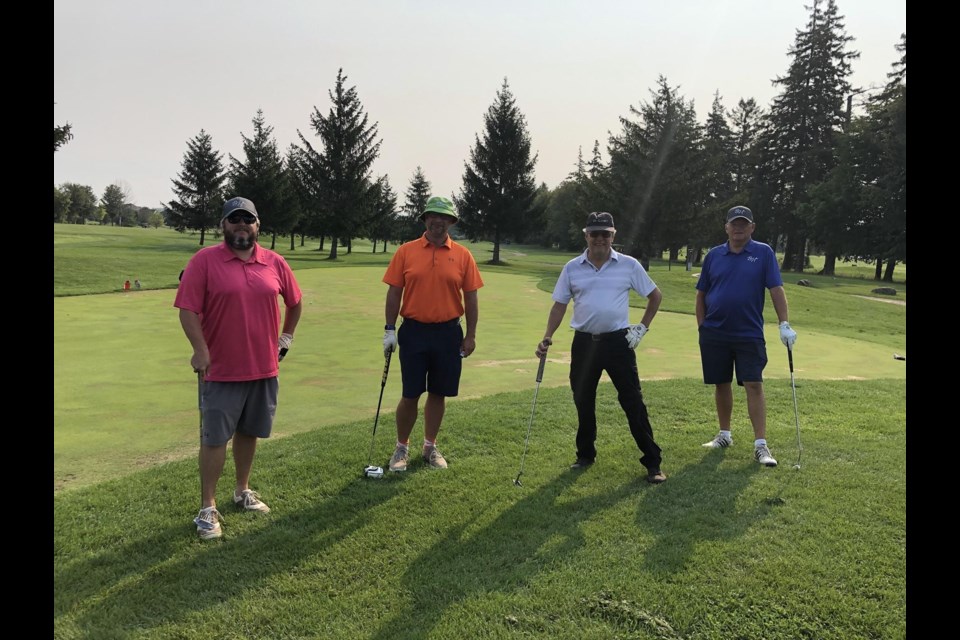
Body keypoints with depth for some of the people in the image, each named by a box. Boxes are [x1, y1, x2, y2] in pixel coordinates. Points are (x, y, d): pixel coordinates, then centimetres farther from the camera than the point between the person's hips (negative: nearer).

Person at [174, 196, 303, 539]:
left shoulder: (275, 262, 3)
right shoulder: (204, 260, -8)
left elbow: (295, 301, 18)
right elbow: (188, 309, -11)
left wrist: (286, 336, 16)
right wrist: (200, 350, -19)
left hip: (264, 368, 4)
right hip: (221, 369, -4)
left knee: (249, 432, 17)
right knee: (214, 438, 3)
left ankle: (243, 491, 35)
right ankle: (207, 508, 14)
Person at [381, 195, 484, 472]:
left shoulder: (463, 255, 1)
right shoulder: (405, 251, 0)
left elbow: (470, 298, 4)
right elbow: (394, 293, 2)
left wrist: (471, 335, 1)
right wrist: (390, 329, -3)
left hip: (448, 333, 1)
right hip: (413, 332, -1)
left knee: (438, 394, 10)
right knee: (410, 395, 4)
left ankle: (430, 446, 26)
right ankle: (402, 447, 21)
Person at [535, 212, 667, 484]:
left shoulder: (629, 265, -1)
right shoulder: (572, 268, 3)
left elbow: (655, 295, 9)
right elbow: (559, 305, 7)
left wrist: (642, 327, 3)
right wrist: (548, 336, -5)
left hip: (618, 341, -2)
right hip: (584, 342, 2)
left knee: (633, 402, -2)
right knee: (583, 402, 10)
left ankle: (652, 462, 5)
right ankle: (586, 454, 27)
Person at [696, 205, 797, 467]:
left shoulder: (763, 253, 0)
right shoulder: (714, 255, 6)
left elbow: (776, 290, -5)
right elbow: (701, 294, 10)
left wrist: (784, 324, -14)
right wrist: (702, 327, 5)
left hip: (749, 334, -2)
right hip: (715, 334, 2)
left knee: (754, 385, -6)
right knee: (721, 384, 11)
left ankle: (760, 445, -3)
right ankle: (725, 434, 27)